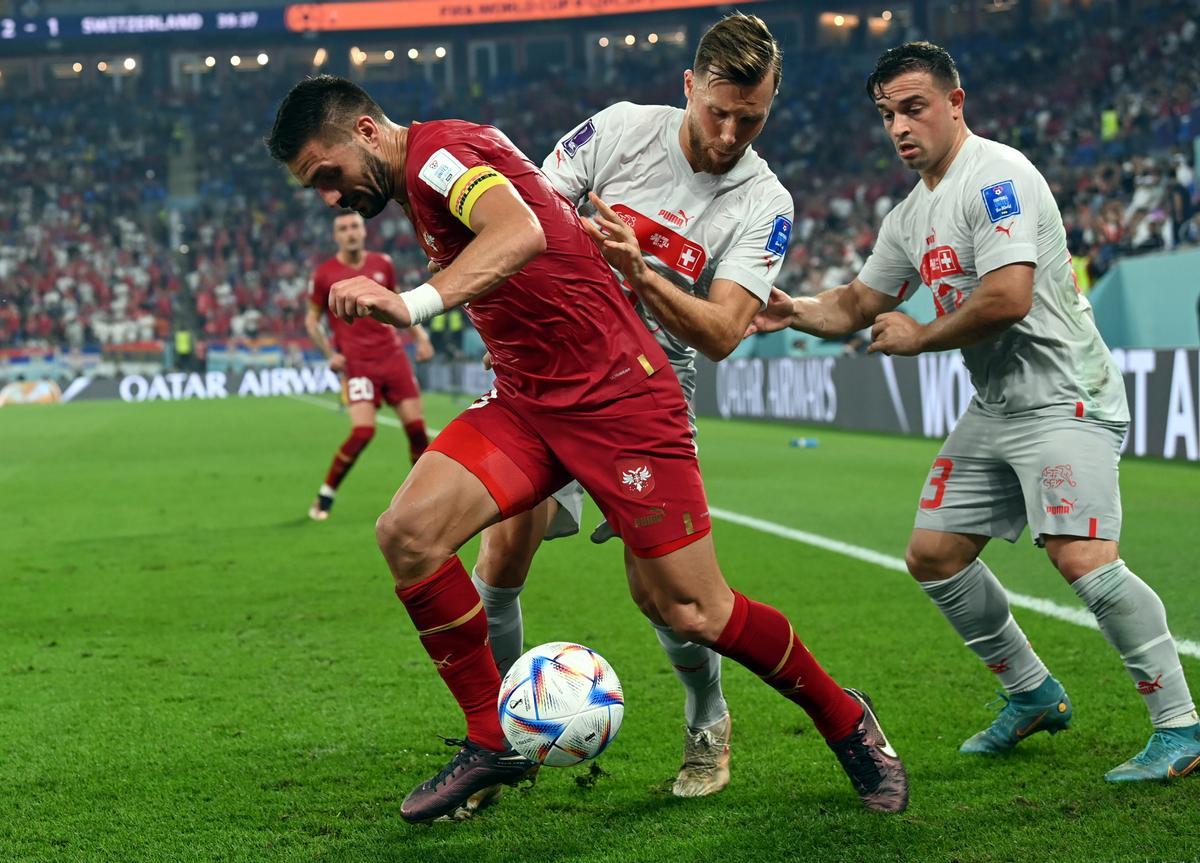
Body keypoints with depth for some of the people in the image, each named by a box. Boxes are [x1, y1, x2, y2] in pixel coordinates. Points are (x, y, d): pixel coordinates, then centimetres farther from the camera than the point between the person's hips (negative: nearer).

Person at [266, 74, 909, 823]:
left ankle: (845, 719, 20)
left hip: (618, 396, -9)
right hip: (527, 401, 9)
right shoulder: (421, 179, 13)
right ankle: (494, 742, -2)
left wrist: (412, 304, -47)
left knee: (695, 614, -5)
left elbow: (523, 233, -36)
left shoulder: (436, 151, -16)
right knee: (408, 531, -13)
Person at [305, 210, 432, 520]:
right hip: (357, 363, -4)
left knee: (416, 426, -1)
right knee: (362, 431, -18)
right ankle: (324, 498, -3)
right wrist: (330, 353, -5)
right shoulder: (325, 274, -3)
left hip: (393, 355, 4)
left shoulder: (382, 264, 7)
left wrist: (420, 337, 11)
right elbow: (311, 320, 7)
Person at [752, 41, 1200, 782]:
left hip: (1063, 396, -10)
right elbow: (859, 303, 23)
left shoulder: (997, 177, -16)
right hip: (995, 409, 10)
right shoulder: (911, 215, 14)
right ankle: (1033, 694, 26)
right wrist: (798, 312, 1)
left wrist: (919, 338, -10)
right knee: (934, 554, 10)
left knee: (1081, 557, -23)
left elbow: (1008, 298, -26)